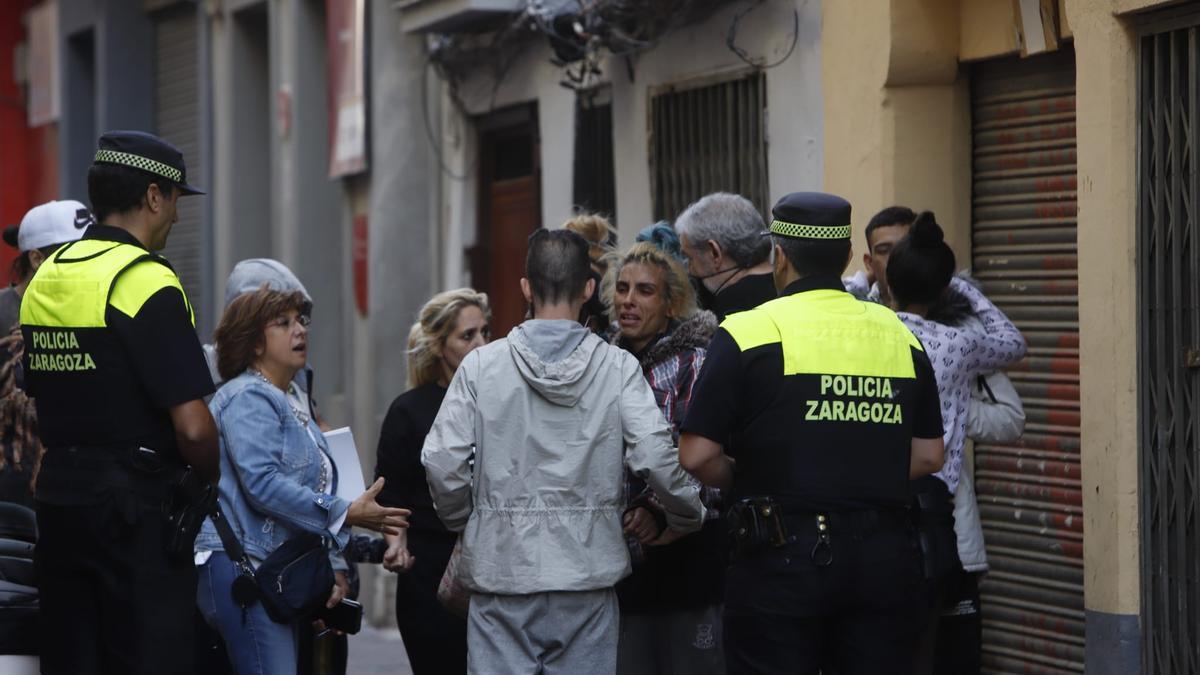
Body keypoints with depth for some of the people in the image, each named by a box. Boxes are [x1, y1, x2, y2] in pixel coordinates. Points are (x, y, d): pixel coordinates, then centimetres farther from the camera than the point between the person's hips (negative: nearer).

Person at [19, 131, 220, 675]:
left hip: (57, 499, 8)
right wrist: (209, 477, 0)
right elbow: (192, 426, -18)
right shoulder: (148, 284, -15)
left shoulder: (43, 279, 10)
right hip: (136, 508, -8)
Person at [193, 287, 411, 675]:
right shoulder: (248, 397, -7)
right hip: (242, 567, -10)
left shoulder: (289, 407, 25)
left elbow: (313, 492, 25)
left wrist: (333, 565, 14)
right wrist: (346, 515, -17)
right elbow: (263, 484, -19)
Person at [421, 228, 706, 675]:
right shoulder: (617, 367, -3)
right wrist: (688, 516, 9)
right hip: (587, 572, 0)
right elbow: (655, 458, -9)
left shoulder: (482, 365, -1)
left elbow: (442, 461, -4)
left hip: (500, 569, 0)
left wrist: (464, 521, 14)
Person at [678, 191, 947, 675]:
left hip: (783, 558, -4)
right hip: (884, 558, 4)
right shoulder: (900, 336, 7)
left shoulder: (749, 333, -7)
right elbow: (928, 455, 11)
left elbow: (697, 456, -10)